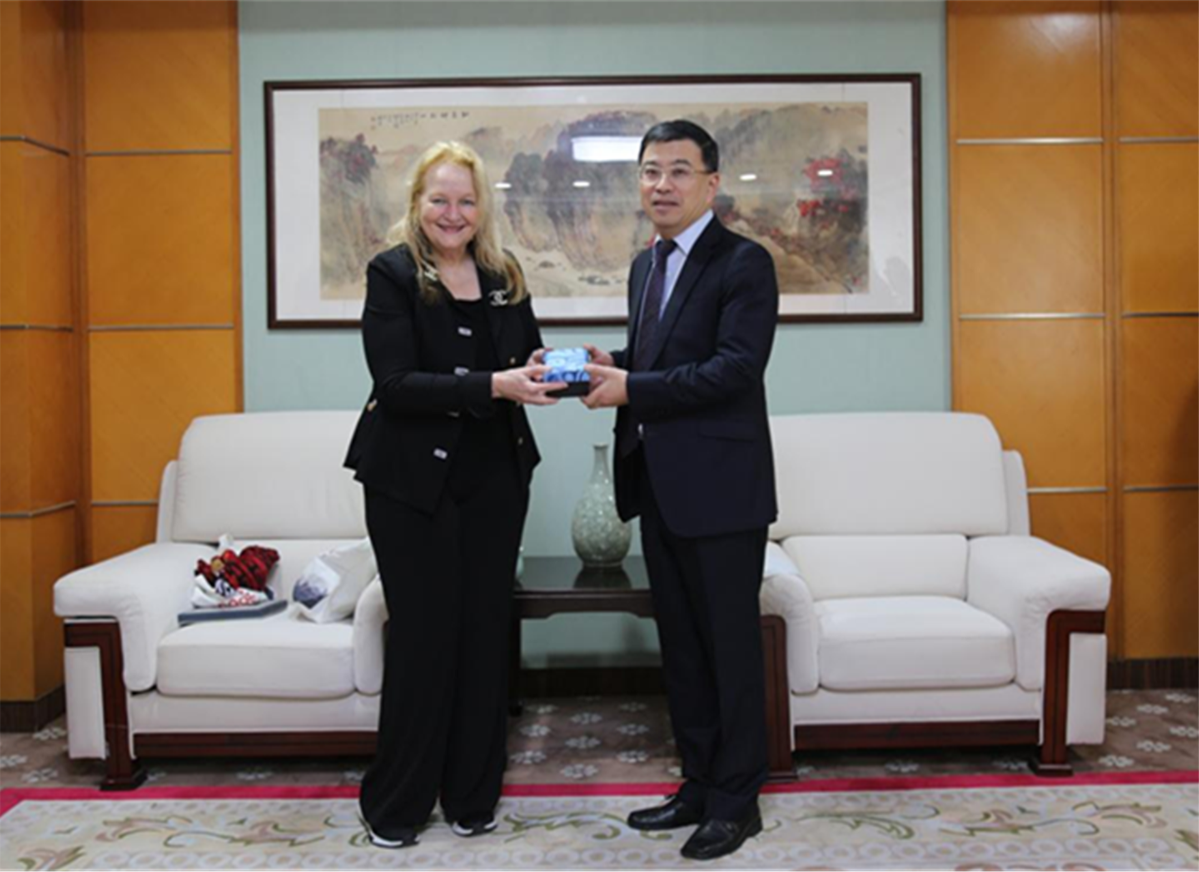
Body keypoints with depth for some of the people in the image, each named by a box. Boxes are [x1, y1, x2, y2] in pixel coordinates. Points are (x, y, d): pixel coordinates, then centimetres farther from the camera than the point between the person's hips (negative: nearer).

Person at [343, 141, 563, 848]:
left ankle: (473, 793, 23)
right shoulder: (393, 274, -6)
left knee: (486, 630, 9)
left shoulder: (505, 277, 7)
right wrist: (493, 386, -26)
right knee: (422, 635, 2)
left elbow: (526, 362, 14)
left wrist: (545, 374, -9)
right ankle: (397, 804, 19)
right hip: (414, 480, -4)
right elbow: (396, 383, -17)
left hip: (494, 478, 4)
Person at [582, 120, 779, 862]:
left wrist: (631, 389, -20)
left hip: (720, 487, -8)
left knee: (731, 645, 3)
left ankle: (736, 800, 16)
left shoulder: (744, 263, -10)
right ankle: (700, 784, 28)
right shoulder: (646, 265, 15)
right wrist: (615, 365, 2)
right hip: (661, 487, 8)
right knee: (681, 644, 15)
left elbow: (735, 369, -20)